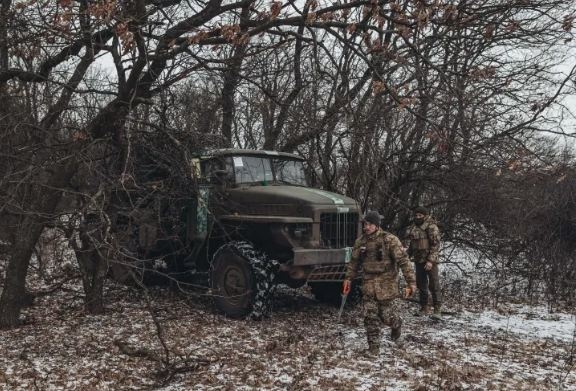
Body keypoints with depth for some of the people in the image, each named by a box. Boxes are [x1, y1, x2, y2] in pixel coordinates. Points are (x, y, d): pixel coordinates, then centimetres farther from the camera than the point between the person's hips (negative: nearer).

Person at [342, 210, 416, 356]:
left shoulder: (389, 240, -14)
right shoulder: (360, 241, 2)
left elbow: (403, 261, -15)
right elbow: (354, 261, 15)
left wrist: (411, 282, -19)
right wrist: (348, 278, 15)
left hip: (387, 284, -4)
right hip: (368, 284, 4)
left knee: (387, 315, 4)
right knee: (370, 316, 0)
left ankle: (397, 325, 40)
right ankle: (374, 347, 12)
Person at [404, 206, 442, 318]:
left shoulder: (431, 226, -8)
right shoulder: (412, 227, 11)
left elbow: (436, 244, -13)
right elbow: (408, 242, 13)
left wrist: (431, 260, -19)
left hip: (430, 261, -7)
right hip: (418, 260, 7)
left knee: (434, 285, -6)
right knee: (421, 284, 12)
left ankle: (437, 309, -1)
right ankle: (424, 308, 23)